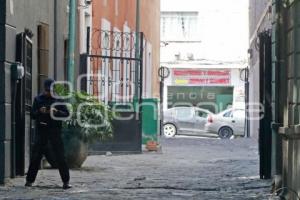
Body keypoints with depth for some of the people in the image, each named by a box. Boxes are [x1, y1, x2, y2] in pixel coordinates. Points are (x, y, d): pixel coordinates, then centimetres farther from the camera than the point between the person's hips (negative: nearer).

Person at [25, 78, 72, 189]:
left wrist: (57, 112, -17)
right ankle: (29, 180, 10)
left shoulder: (58, 99, 4)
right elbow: (32, 115, 7)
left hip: (55, 131, -1)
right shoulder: (38, 99, 7)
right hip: (41, 130, 1)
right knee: (36, 156, 2)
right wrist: (39, 111, -14)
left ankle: (66, 181, -2)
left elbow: (66, 114, 2)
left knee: (60, 156, -4)